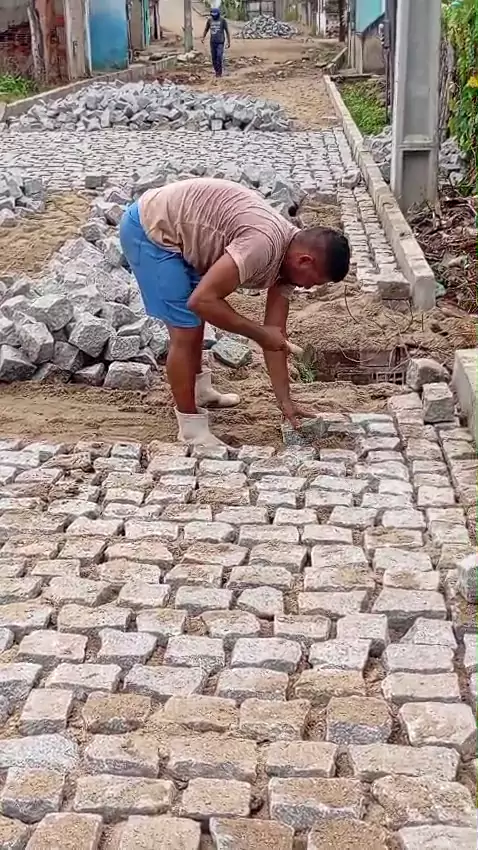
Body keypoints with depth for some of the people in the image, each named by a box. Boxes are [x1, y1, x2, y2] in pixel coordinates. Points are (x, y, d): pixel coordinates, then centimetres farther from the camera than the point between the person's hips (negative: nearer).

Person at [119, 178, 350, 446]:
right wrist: (259, 333, -20)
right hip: (150, 229, -10)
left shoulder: (288, 256, 0)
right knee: (186, 331, -8)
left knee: (195, 319, 25)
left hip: (171, 229, 10)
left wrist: (286, 401, 4)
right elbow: (202, 299, -31)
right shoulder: (263, 245, -29)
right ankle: (193, 432, 5)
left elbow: (275, 333, 5)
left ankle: (199, 389, 47)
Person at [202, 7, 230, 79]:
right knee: (214, 57, 4)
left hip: (220, 42, -4)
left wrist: (229, 42, -3)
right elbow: (206, 30, 14)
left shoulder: (223, 20, -6)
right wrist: (203, 38, 2)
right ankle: (216, 71, 18)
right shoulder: (209, 20, 3)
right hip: (212, 42, 4)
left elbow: (227, 31, -1)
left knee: (219, 56, -15)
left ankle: (219, 72, -4)